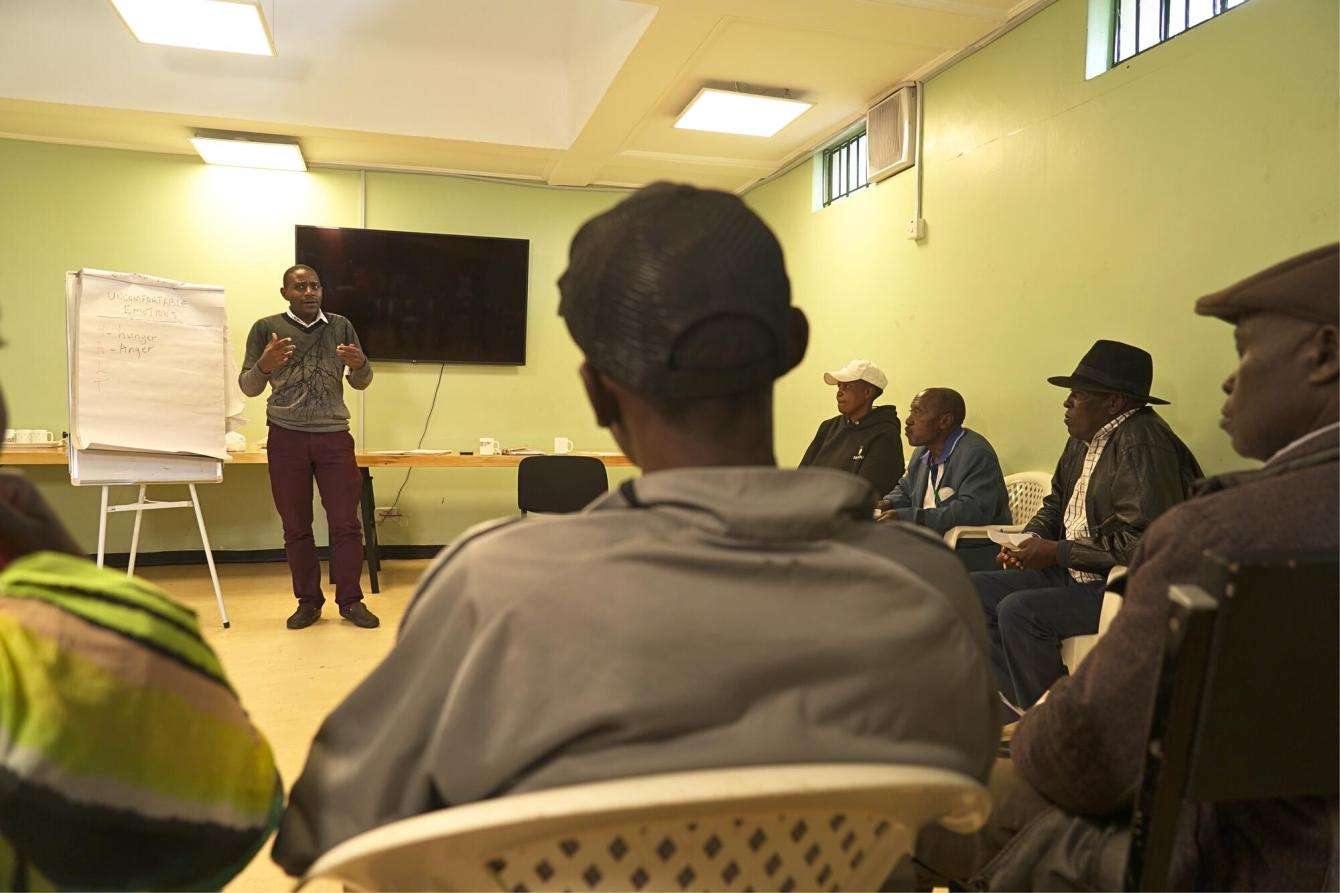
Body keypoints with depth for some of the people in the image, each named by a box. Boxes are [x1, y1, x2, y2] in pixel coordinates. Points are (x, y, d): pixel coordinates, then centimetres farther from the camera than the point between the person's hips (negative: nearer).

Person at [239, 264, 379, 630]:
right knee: (296, 527, 5)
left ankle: (351, 601, 8)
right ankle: (308, 601, 16)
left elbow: (361, 383, 14)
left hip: (335, 435, 1)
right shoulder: (266, 328, 5)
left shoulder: (341, 326, 10)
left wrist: (359, 364, -10)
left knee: (346, 523, -1)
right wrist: (264, 366, -18)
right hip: (286, 437, 0)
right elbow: (248, 388, 4)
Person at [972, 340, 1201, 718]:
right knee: (976, 590, 0)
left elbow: (1143, 542, -27)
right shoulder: (1085, 438, 10)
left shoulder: (1142, 443, -20)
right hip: (1072, 574, 10)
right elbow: (1056, 502, 24)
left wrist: (1058, 552, -21)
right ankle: (1016, 708, 2)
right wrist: (1031, 538, 2)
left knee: (1018, 610, -27)